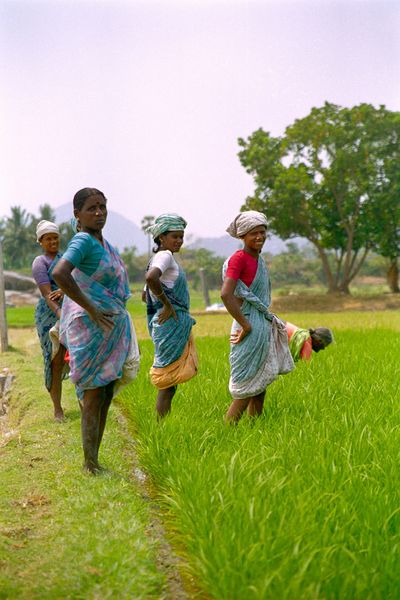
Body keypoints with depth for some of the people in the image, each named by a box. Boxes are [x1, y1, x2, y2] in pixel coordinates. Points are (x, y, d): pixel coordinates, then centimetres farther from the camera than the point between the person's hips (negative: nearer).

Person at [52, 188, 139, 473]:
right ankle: (91, 464, 4)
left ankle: (94, 459, 22)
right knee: (94, 395, -4)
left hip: (111, 326, 9)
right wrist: (91, 310, -27)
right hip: (89, 328, -9)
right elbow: (60, 273, -31)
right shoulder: (83, 241, -15)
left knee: (106, 394, 12)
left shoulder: (103, 242, 12)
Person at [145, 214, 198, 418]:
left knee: (169, 381, 13)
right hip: (171, 324, -10)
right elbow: (151, 278, -32)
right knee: (168, 381, -6)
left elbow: (146, 295, 23)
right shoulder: (165, 255, -11)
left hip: (178, 324, 10)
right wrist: (167, 304, -22)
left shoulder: (160, 257, 18)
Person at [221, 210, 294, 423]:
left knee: (260, 386, 14)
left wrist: (267, 321, 13)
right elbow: (226, 294, -26)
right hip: (251, 329, -9)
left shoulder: (259, 259, 12)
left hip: (264, 326, 9)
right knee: (247, 389, -3)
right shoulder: (239, 258, -15)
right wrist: (246, 326, -22)